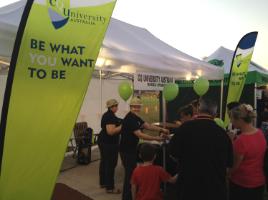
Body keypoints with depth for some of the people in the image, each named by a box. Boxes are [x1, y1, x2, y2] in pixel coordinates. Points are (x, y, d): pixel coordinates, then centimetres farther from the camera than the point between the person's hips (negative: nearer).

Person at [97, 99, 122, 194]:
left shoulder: (107, 115, 12)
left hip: (103, 141, 11)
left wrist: (120, 123, 14)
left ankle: (103, 182, 32)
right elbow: (111, 131, -28)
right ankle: (110, 187, 8)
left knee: (104, 162, 18)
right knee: (110, 164, -2)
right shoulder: (111, 116, -21)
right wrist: (123, 125, -22)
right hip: (109, 143, -11)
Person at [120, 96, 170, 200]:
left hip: (132, 149, 11)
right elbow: (140, 135, -28)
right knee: (129, 173, -4)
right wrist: (156, 138, -26)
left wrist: (162, 129, -3)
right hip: (127, 150, -11)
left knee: (132, 172, 20)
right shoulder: (129, 119, -23)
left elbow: (147, 125, 7)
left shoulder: (135, 117, 10)